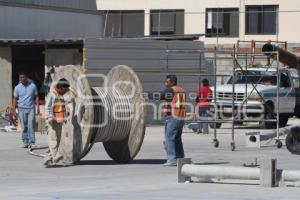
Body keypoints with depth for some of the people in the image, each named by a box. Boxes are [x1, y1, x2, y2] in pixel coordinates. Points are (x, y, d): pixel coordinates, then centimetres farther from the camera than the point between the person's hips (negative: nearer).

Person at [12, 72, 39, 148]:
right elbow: (15, 99, 5)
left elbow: (36, 97, 9)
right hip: (21, 109, 1)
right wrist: (14, 111, 1)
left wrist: (38, 107, -1)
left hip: (31, 108, -1)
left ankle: (32, 143, -10)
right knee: (24, 127, 3)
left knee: (31, 126, -9)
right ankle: (25, 142, 11)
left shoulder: (33, 86, 0)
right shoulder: (17, 87, 1)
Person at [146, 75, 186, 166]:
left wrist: (148, 95, 0)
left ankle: (171, 159, -14)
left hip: (172, 118, -8)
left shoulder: (170, 90, -10)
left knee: (169, 138, -7)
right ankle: (180, 158, 20)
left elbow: (159, 96, -12)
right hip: (181, 118, 8)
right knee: (177, 139, 17)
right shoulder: (181, 91, 14)